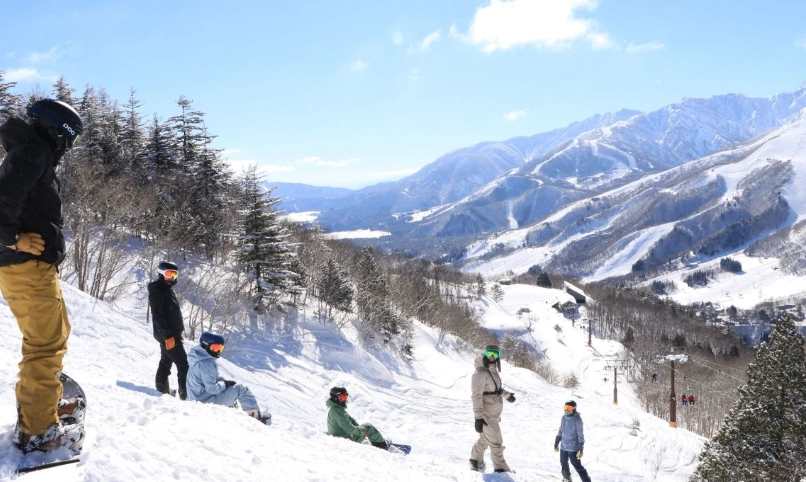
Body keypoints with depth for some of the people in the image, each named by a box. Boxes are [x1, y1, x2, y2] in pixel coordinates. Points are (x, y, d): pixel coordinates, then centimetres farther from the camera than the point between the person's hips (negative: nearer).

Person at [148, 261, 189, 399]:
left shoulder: (168, 289, 16)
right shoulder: (157, 291, -14)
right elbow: (157, 316, -20)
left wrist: (178, 332, 20)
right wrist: (168, 336, -23)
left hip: (172, 333, 10)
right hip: (168, 335, -10)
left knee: (166, 362, 15)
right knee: (183, 364, -11)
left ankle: (163, 391, 24)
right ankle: (186, 395, -12)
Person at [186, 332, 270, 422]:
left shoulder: (201, 358, 6)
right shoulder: (206, 364, -25)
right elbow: (212, 388, -27)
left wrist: (223, 380, 5)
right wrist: (225, 384, -10)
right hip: (207, 401, -10)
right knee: (240, 389, -7)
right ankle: (256, 414, 0)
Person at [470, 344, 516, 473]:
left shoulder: (493, 370, 5)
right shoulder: (481, 373, -22)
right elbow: (477, 396, -24)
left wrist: (506, 394, 33)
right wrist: (478, 417, -27)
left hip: (494, 414, 9)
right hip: (486, 416, -9)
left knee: (484, 439, 23)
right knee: (496, 443, 1)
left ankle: (476, 461, 40)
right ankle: (501, 468, 14)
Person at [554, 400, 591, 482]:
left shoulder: (577, 419, -18)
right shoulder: (564, 417, 0)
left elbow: (580, 435, -16)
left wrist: (581, 448, -19)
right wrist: (556, 442, 17)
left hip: (573, 448, -7)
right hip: (564, 447, 7)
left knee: (577, 466, -2)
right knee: (563, 464, 20)